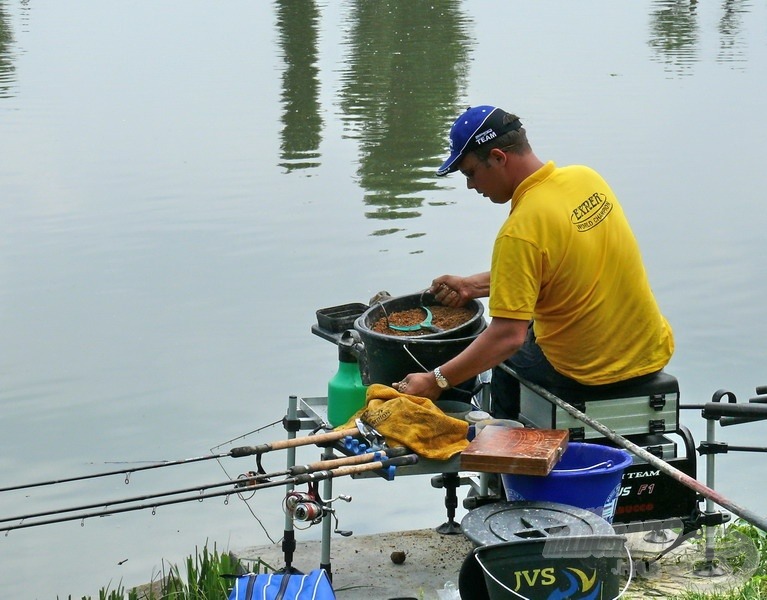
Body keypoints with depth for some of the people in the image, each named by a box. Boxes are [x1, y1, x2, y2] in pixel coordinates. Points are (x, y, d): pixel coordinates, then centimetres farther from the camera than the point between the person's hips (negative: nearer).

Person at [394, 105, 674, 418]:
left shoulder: (521, 232, -24)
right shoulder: (587, 178, -1)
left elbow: (508, 336, -26)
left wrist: (435, 382, -22)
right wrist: (473, 285, 11)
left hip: (586, 369, -7)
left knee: (504, 356, 22)